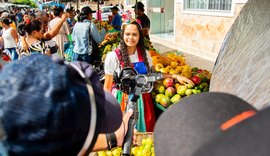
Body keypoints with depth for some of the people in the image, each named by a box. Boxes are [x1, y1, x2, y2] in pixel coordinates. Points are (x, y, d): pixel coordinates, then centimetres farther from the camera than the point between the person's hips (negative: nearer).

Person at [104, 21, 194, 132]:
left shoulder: (144, 53, -2)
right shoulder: (113, 56, -12)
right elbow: (107, 87, -5)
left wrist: (175, 76, 2)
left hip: (143, 101, 3)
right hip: (124, 101, -3)